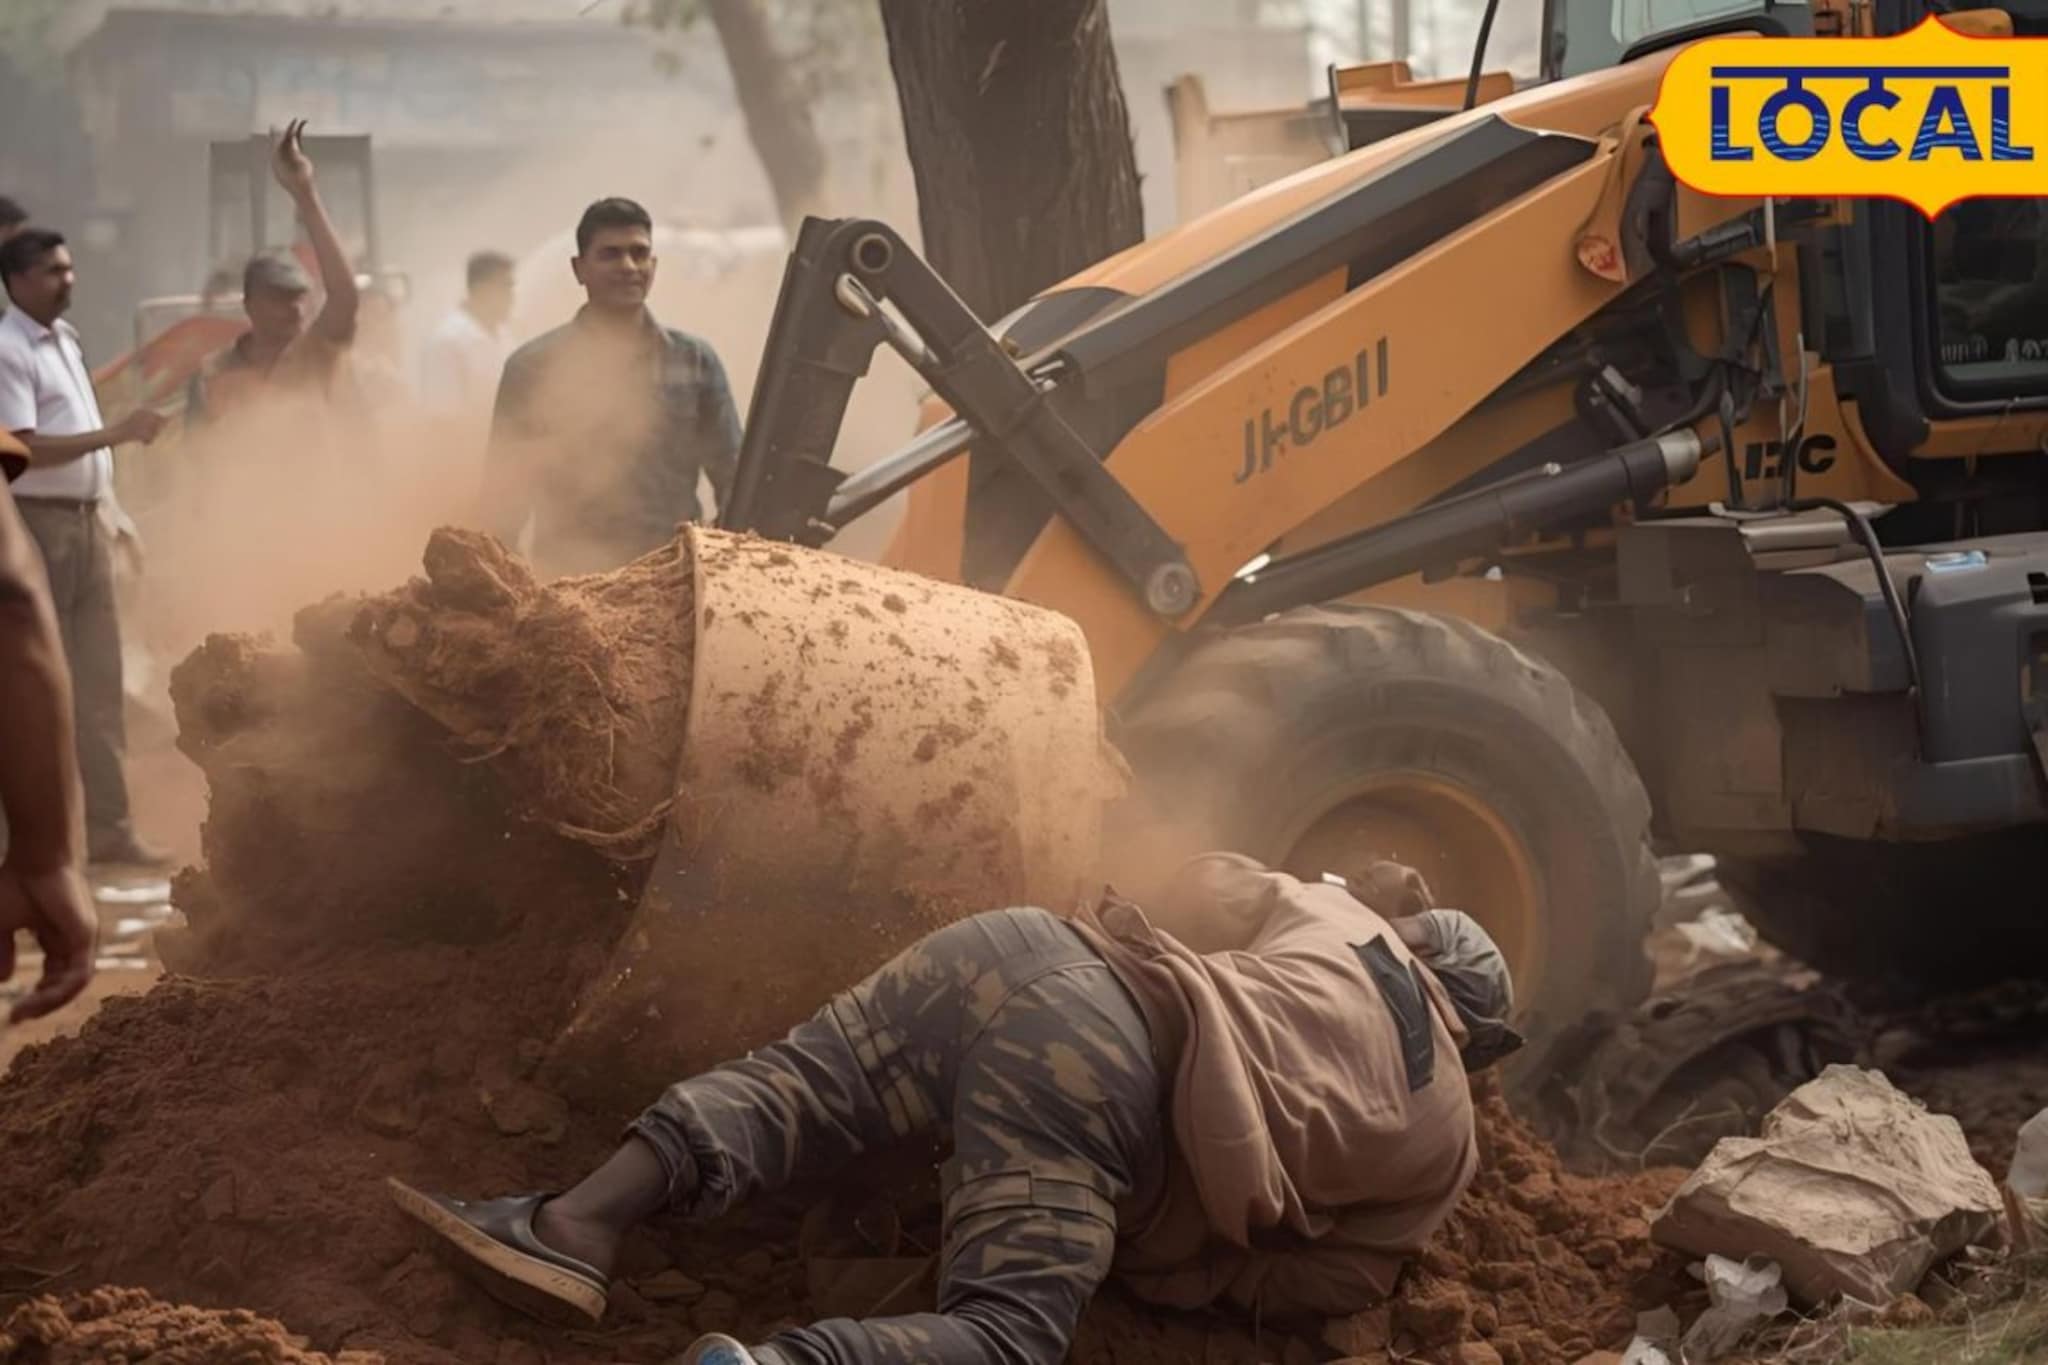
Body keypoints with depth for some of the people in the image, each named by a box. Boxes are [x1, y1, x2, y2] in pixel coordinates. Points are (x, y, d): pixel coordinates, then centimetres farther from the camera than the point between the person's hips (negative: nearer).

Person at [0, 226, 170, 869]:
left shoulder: (65, 337, 14)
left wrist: (112, 512, 17)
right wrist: (119, 431, -26)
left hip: (87, 520, 8)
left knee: (98, 680, 6)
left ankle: (107, 825, 8)